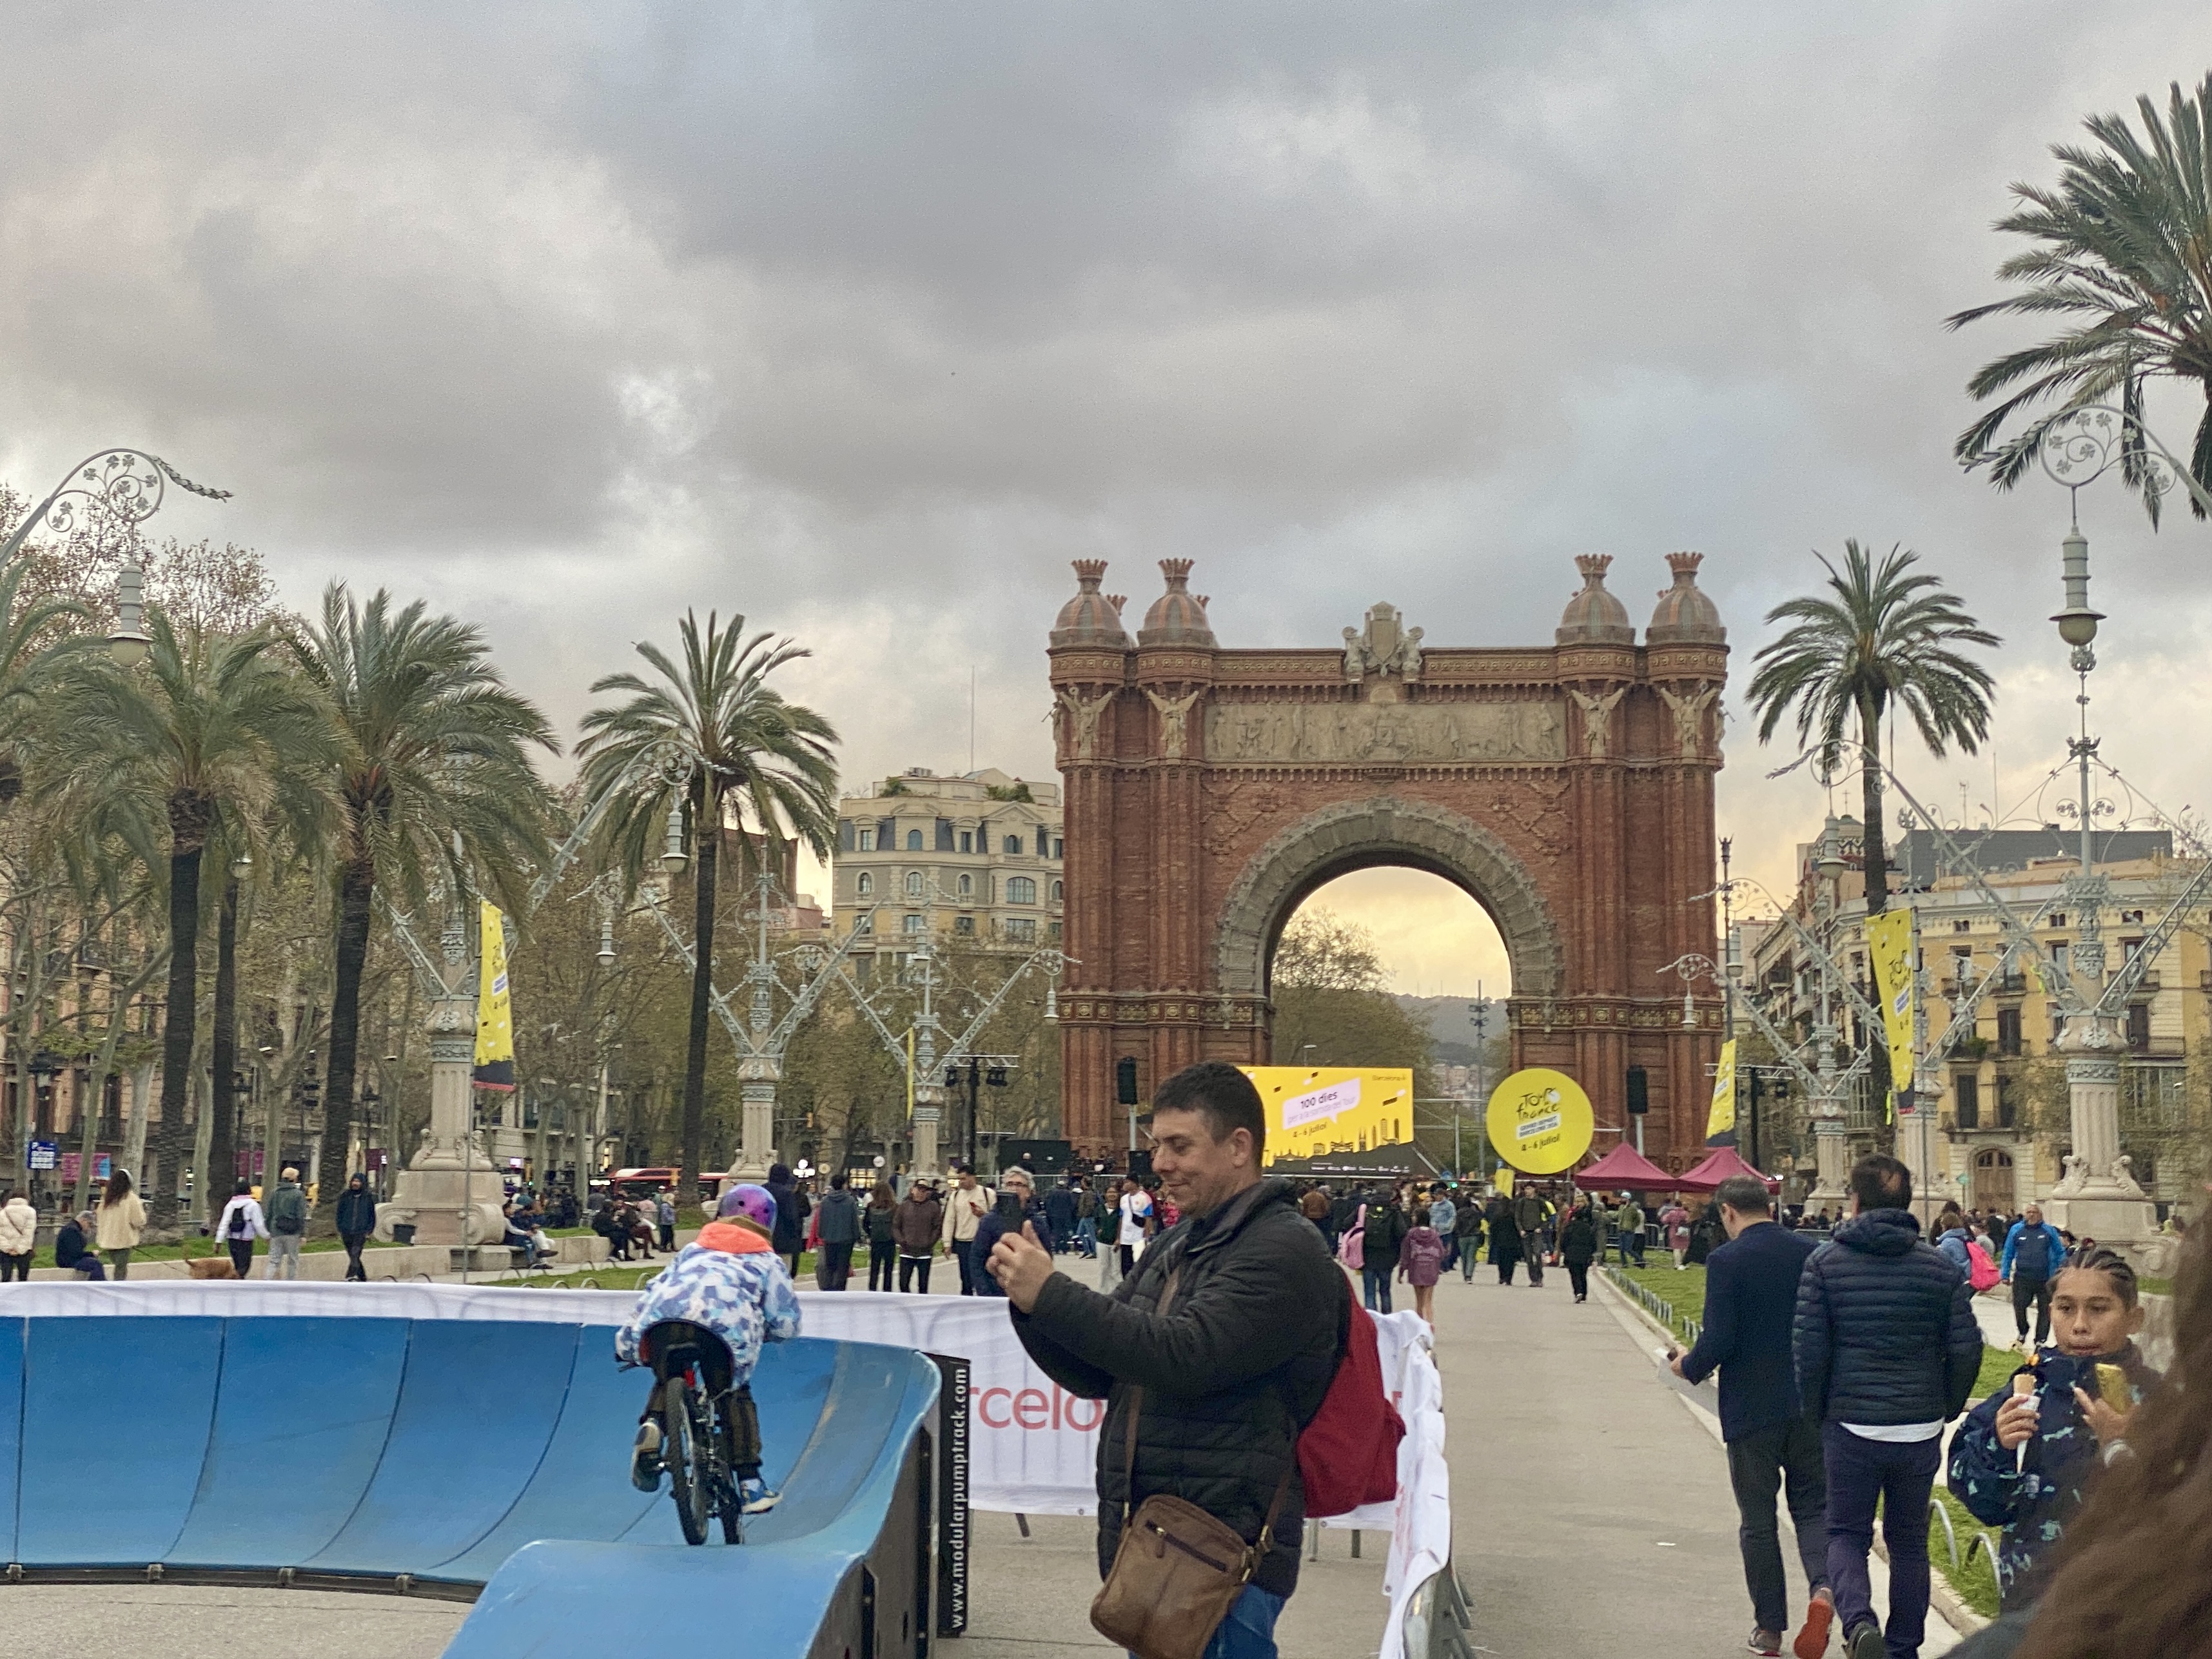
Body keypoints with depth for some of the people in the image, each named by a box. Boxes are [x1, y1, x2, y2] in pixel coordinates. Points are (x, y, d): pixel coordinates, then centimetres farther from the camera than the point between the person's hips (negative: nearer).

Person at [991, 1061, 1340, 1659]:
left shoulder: (1284, 1250, -11)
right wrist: (1030, 1301, -1)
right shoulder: (1176, 1248, 17)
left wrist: (1052, 1295, -21)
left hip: (1224, 1553, -9)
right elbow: (1096, 1374, 17)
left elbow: (1188, 1357, -24)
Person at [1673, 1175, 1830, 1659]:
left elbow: (1718, 1342, -17)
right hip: (1810, 1405, 3)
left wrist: (1688, 1367, 4)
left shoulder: (1726, 1261, -13)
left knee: (1758, 1520, 9)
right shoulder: (1812, 1253, 1)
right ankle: (1823, 1587, -13)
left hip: (1750, 1410, -3)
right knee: (1813, 1506, 13)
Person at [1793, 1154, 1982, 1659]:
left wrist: (1817, 1411, 8)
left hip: (1850, 1424, -2)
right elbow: (1966, 1349, -2)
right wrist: (1946, 1409, 12)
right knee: (1909, 1541, 16)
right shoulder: (1939, 1266, 1)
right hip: (1921, 1428, 2)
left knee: (1846, 1533, 11)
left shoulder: (1824, 1262, -5)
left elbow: (1809, 1350, -7)